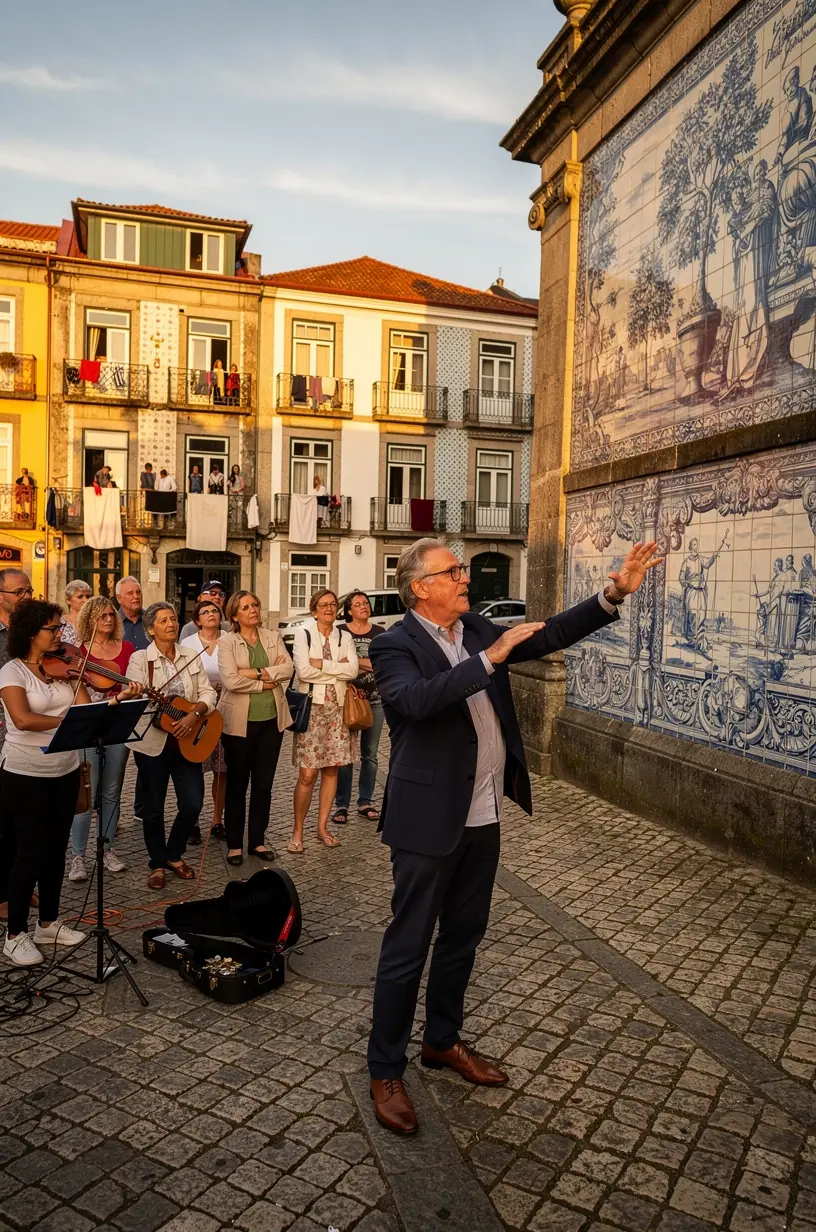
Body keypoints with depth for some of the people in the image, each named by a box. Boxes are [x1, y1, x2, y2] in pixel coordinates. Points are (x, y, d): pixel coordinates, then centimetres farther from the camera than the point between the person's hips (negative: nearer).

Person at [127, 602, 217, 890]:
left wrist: (193, 715, -17)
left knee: (193, 804, 2)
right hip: (152, 742, -3)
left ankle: (174, 854, 27)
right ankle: (157, 864, 26)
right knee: (152, 807, 7)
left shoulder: (191, 657, 6)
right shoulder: (140, 658, -3)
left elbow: (208, 693, 1)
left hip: (187, 742, 3)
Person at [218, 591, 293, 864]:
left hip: (271, 720, 3)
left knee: (264, 784, 10)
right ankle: (234, 844, 19)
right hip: (240, 722, -3)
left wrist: (256, 673, -17)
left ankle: (257, 840, 23)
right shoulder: (227, 642, -4)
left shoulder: (273, 637, 8)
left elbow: (287, 670, -6)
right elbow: (230, 680, -18)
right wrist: (266, 682, -12)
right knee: (237, 784, 7)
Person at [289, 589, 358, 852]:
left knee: (331, 770, 8)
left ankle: (322, 827, 20)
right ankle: (297, 831, 7)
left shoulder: (344, 637, 9)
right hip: (312, 706, -4)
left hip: (337, 707, 4)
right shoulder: (303, 633, 0)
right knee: (307, 774, -6)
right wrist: (338, 668, -8)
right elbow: (303, 671, -14)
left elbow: (353, 670, -6)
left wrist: (322, 665, -13)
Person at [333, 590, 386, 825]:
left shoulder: (380, 633, 7)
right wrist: (368, 663, -12)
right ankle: (341, 805, 5)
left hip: (374, 700, 3)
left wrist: (352, 661, -11)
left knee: (370, 754, 8)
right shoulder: (340, 632, 1)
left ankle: (365, 803, 17)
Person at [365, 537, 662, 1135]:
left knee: (464, 936, 21)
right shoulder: (395, 646, -13)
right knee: (408, 946, 5)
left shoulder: (478, 630, 7)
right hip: (430, 820, -7)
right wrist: (490, 657, -30)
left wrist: (616, 593, -3)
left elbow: (549, 635, 5)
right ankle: (386, 1069, 24)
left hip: (483, 817, 7)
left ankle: (443, 1040, 41)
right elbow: (416, 699, -32)